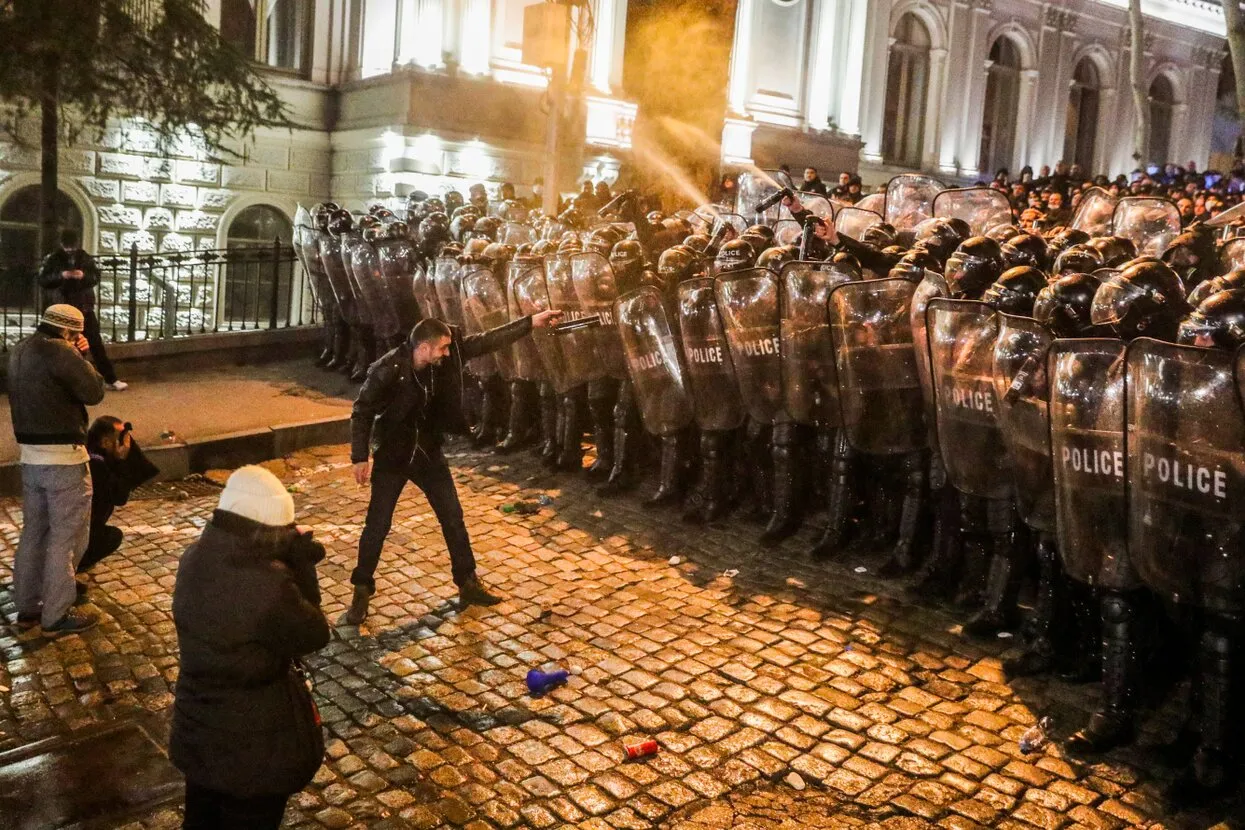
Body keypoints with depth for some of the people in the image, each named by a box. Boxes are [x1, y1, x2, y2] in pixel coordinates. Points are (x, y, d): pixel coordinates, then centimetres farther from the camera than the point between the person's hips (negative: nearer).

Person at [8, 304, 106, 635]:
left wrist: (77, 356, 11)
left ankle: (26, 607, 25)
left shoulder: (21, 351, 13)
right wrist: (83, 357, -3)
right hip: (63, 457, -9)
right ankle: (56, 616, 5)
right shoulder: (58, 351, -16)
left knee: (34, 532, 17)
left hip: (30, 455, 9)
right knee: (65, 536, 0)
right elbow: (94, 392, -13)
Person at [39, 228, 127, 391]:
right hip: (64, 309, -1)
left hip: (86, 308, 1)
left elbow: (96, 277, 5)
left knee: (96, 344, 5)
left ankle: (111, 380, 8)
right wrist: (60, 276, -20)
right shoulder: (53, 259, -1)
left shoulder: (85, 257, 4)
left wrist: (84, 276, -16)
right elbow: (43, 280, -3)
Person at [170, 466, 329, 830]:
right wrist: (302, 568, -13)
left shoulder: (195, 559, -10)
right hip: (254, 742, -7)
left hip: (197, 729, 7)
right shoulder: (269, 583, -33)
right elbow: (314, 636, -18)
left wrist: (289, 562, -9)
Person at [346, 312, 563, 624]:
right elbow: (362, 412, -16)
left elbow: (487, 341, -7)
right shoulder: (387, 371, -26)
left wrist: (531, 322, -9)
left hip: (429, 453, 5)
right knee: (377, 526, 2)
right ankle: (361, 592, 21)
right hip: (392, 457, -5)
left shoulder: (445, 357, -14)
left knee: (453, 520, 9)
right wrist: (360, 457, -17)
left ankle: (468, 585, 24)